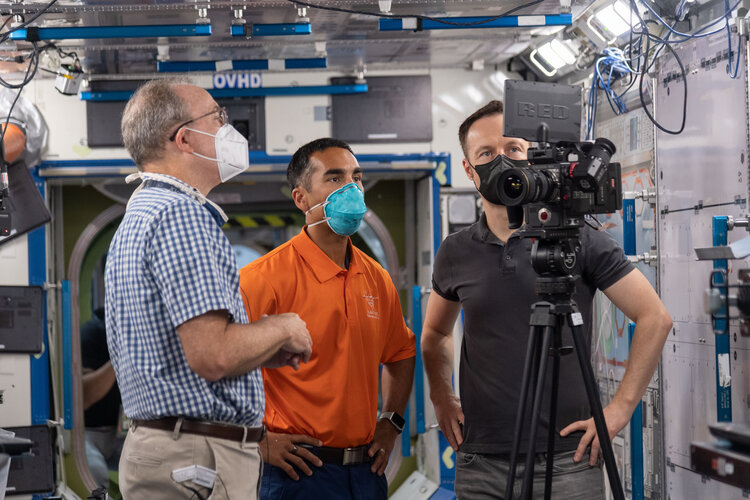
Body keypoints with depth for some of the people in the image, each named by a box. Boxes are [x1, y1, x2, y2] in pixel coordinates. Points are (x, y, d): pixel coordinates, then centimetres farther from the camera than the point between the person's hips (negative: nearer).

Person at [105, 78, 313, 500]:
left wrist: (266, 352, 15)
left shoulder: (138, 218, 18)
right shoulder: (180, 213, -15)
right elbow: (212, 355, -24)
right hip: (199, 463, -10)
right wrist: (282, 329, -6)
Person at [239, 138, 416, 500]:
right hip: (301, 470, -6)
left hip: (367, 470, 6)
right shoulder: (267, 277, -12)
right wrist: (258, 439, -14)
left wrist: (390, 422, 14)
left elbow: (400, 353, 25)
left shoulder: (377, 279, 9)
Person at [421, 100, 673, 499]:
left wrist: (620, 407, -7)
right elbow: (435, 332, 24)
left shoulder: (581, 240, -3)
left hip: (565, 462, -3)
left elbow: (654, 318, -2)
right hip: (479, 466, 3)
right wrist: (441, 398, 11)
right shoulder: (456, 252, 7)